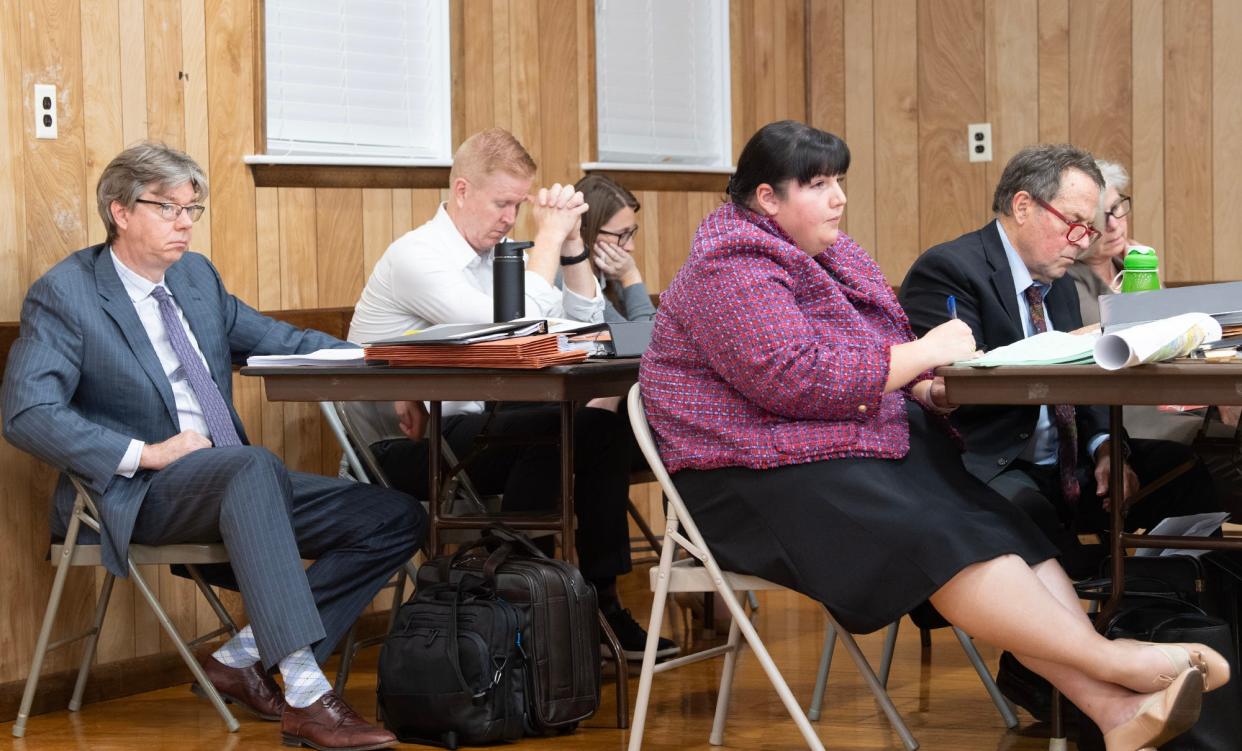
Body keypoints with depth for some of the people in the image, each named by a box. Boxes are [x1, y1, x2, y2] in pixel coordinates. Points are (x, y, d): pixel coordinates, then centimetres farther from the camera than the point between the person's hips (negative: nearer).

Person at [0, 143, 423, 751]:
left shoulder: (196, 275, 17)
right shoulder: (65, 295, -5)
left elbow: (280, 341, 21)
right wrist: (146, 454, -24)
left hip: (236, 483, 8)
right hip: (139, 496, -8)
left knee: (396, 519, -5)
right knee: (253, 465, -39)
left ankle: (244, 657, -9)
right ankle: (305, 696, -46)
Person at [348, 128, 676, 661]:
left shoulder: (497, 253, 12)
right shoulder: (419, 257, -15)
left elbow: (584, 325, 13)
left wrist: (570, 242, 1)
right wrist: (547, 240, -16)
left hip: (463, 429, 9)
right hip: (403, 446, -9)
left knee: (604, 428, -6)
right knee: (547, 431, -28)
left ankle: (599, 602, -6)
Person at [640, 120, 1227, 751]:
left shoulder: (829, 254, 18)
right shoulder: (730, 271, -12)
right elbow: (795, 380, -24)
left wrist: (922, 389, 1)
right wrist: (922, 354, -16)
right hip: (765, 483, -8)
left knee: (1006, 528, -17)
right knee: (943, 539, -30)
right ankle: (1111, 661, -33)